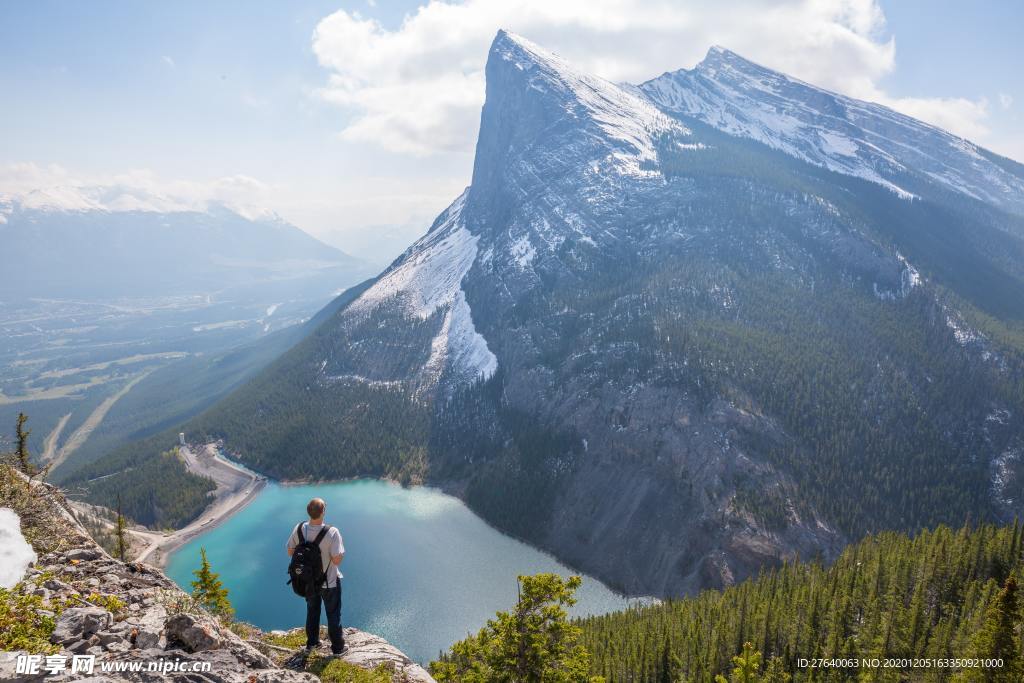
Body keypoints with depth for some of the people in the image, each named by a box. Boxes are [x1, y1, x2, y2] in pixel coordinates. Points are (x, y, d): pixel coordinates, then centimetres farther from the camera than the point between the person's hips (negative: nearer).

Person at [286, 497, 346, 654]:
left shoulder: (299, 529, -17)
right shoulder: (332, 532, -31)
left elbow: (290, 551, -4)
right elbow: (337, 560, -29)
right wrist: (341, 552, -10)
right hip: (329, 582, -4)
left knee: (312, 611, 28)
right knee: (333, 614, 17)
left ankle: (312, 642, 45)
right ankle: (337, 646, 32)